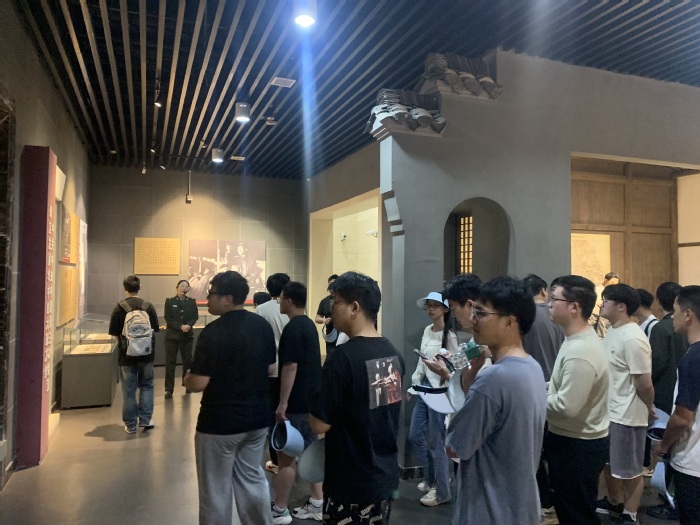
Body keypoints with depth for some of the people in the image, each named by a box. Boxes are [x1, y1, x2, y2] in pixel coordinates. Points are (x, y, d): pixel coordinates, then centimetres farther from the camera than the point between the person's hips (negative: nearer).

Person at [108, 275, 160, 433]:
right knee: (146, 385, 16)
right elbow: (154, 330, 2)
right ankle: (145, 419, 11)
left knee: (129, 390, 8)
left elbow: (115, 334, -4)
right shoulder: (149, 306, -4)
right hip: (146, 354, 1)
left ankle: (131, 425, 15)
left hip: (126, 354, -1)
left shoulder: (119, 307, -8)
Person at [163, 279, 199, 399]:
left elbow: (195, 316, 1)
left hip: (187, 335, 2)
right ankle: (169, 389, 3)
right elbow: (168, 318, -7)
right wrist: (180, 326, -18)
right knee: (170, 363, -1)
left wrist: (188, 325, -18)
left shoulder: (192, 301, 5)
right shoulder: (169, 301, -1)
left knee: (187, 360, 10)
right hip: (172, 335, -2)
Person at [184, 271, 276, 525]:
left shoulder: (212, 332, -20)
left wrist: (186, 378, 1)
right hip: (257, 417, 6)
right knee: (253, 479, 21)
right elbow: (270, 368, 8)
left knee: (216, 489, 11)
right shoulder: (263, 325, -1)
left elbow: (198, 383, -20)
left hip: (220, 421, -6)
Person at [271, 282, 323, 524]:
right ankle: (317, 504, 23)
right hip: (312, 399, 9)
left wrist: (282, 404, -20)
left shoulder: (292, 329, -18)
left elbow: (290, 367, -23)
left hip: (295, 402, -9)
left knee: (286, 455, 3)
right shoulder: (310, 325, 10)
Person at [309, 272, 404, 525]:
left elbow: (320, 424, -20)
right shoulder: (393, 353, 1)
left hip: (351, 484, -7)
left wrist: (314, 409, -1)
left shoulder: (343, 357, -23)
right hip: (386, 477, 7)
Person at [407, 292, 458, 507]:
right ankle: (433, 476, 35)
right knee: (415, 435, 14)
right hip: (424, 388, 8)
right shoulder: (427, 331, 7)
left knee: (436, 442, 3)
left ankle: (441, 491, 21)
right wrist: (414, 384, 14)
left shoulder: (449, 336, -15)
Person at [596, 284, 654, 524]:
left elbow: (645, 384, -21)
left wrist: (649, 409, -4)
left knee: (629, 470, 12)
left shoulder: (633, 339, -24)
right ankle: (613, 503, 45)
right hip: (607, 411, 9)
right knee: (608, 462, 25)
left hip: (626, 416, -9)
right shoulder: (612, 331, 4)